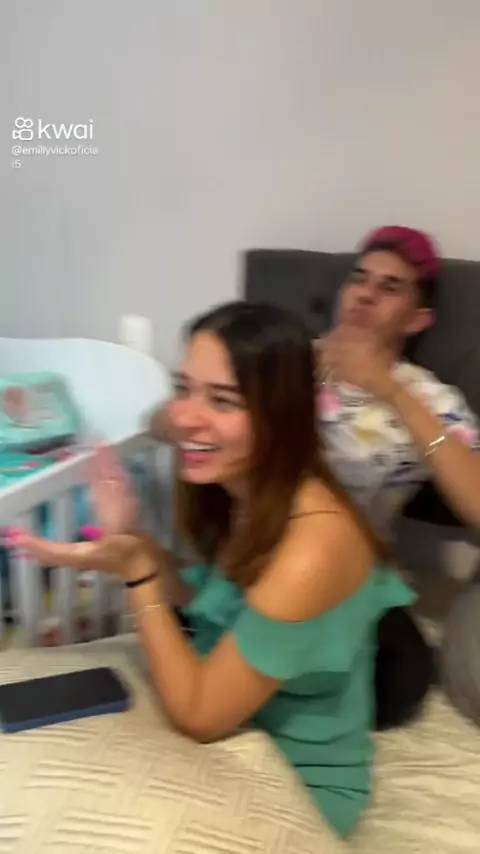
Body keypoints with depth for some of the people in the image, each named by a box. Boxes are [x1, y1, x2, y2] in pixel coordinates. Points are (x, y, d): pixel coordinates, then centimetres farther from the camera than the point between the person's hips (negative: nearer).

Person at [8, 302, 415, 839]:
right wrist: (134, 541, -11)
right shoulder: (245, 495, -9)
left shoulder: (310, 548, -33)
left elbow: (199, 716, -24)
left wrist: (132, 570, -29)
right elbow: (211, 607, 2)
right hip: (238, 733, 6)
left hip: (297, 781, -6)